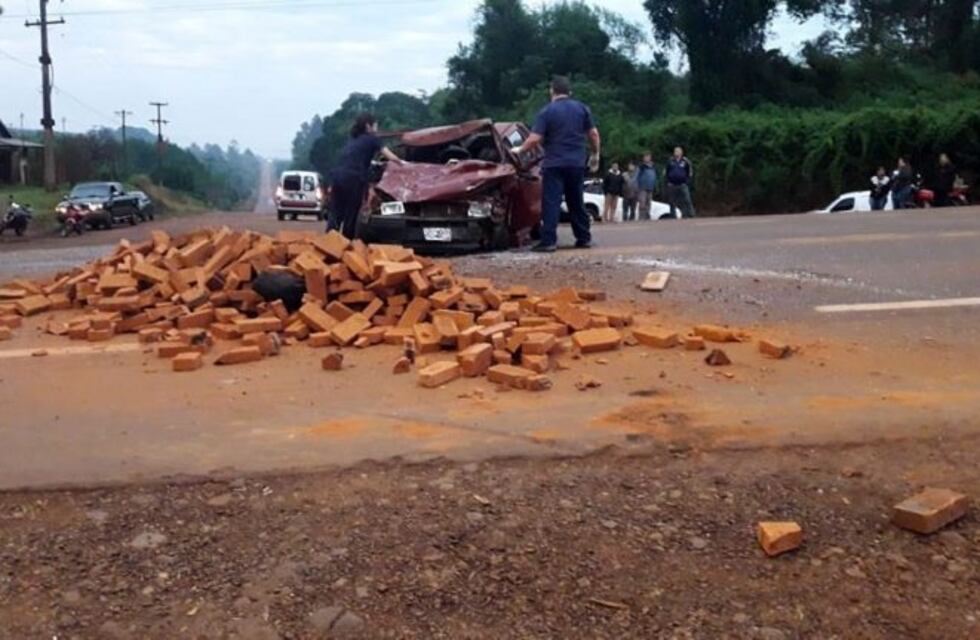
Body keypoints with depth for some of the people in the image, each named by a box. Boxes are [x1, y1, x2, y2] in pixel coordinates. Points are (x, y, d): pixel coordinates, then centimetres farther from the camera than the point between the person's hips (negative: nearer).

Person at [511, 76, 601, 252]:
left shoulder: (546, 111, -5)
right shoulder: (582, 108, 7)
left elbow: (534, 139, -11)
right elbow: (594, 134, 8)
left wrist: (520, 150, 5)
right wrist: (595, 155, 21)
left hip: (554, 164, -4)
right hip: (577, 163, 4)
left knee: (551, 203, -5)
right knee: (576, 202, 15)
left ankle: (549, 241, -12)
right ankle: (584, 238, 18)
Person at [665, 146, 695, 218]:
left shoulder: (685, 161, 3)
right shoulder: (670, 161, 8)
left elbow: (690, 172, 8)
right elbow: (666, 172, 17)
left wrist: (687, 181, -1)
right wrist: (668, 182, 8)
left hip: (683, 185, -2)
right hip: (672, 185, 2)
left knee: (687, 201, -13)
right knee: (672, 203, 4)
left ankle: (691, 215, -14)